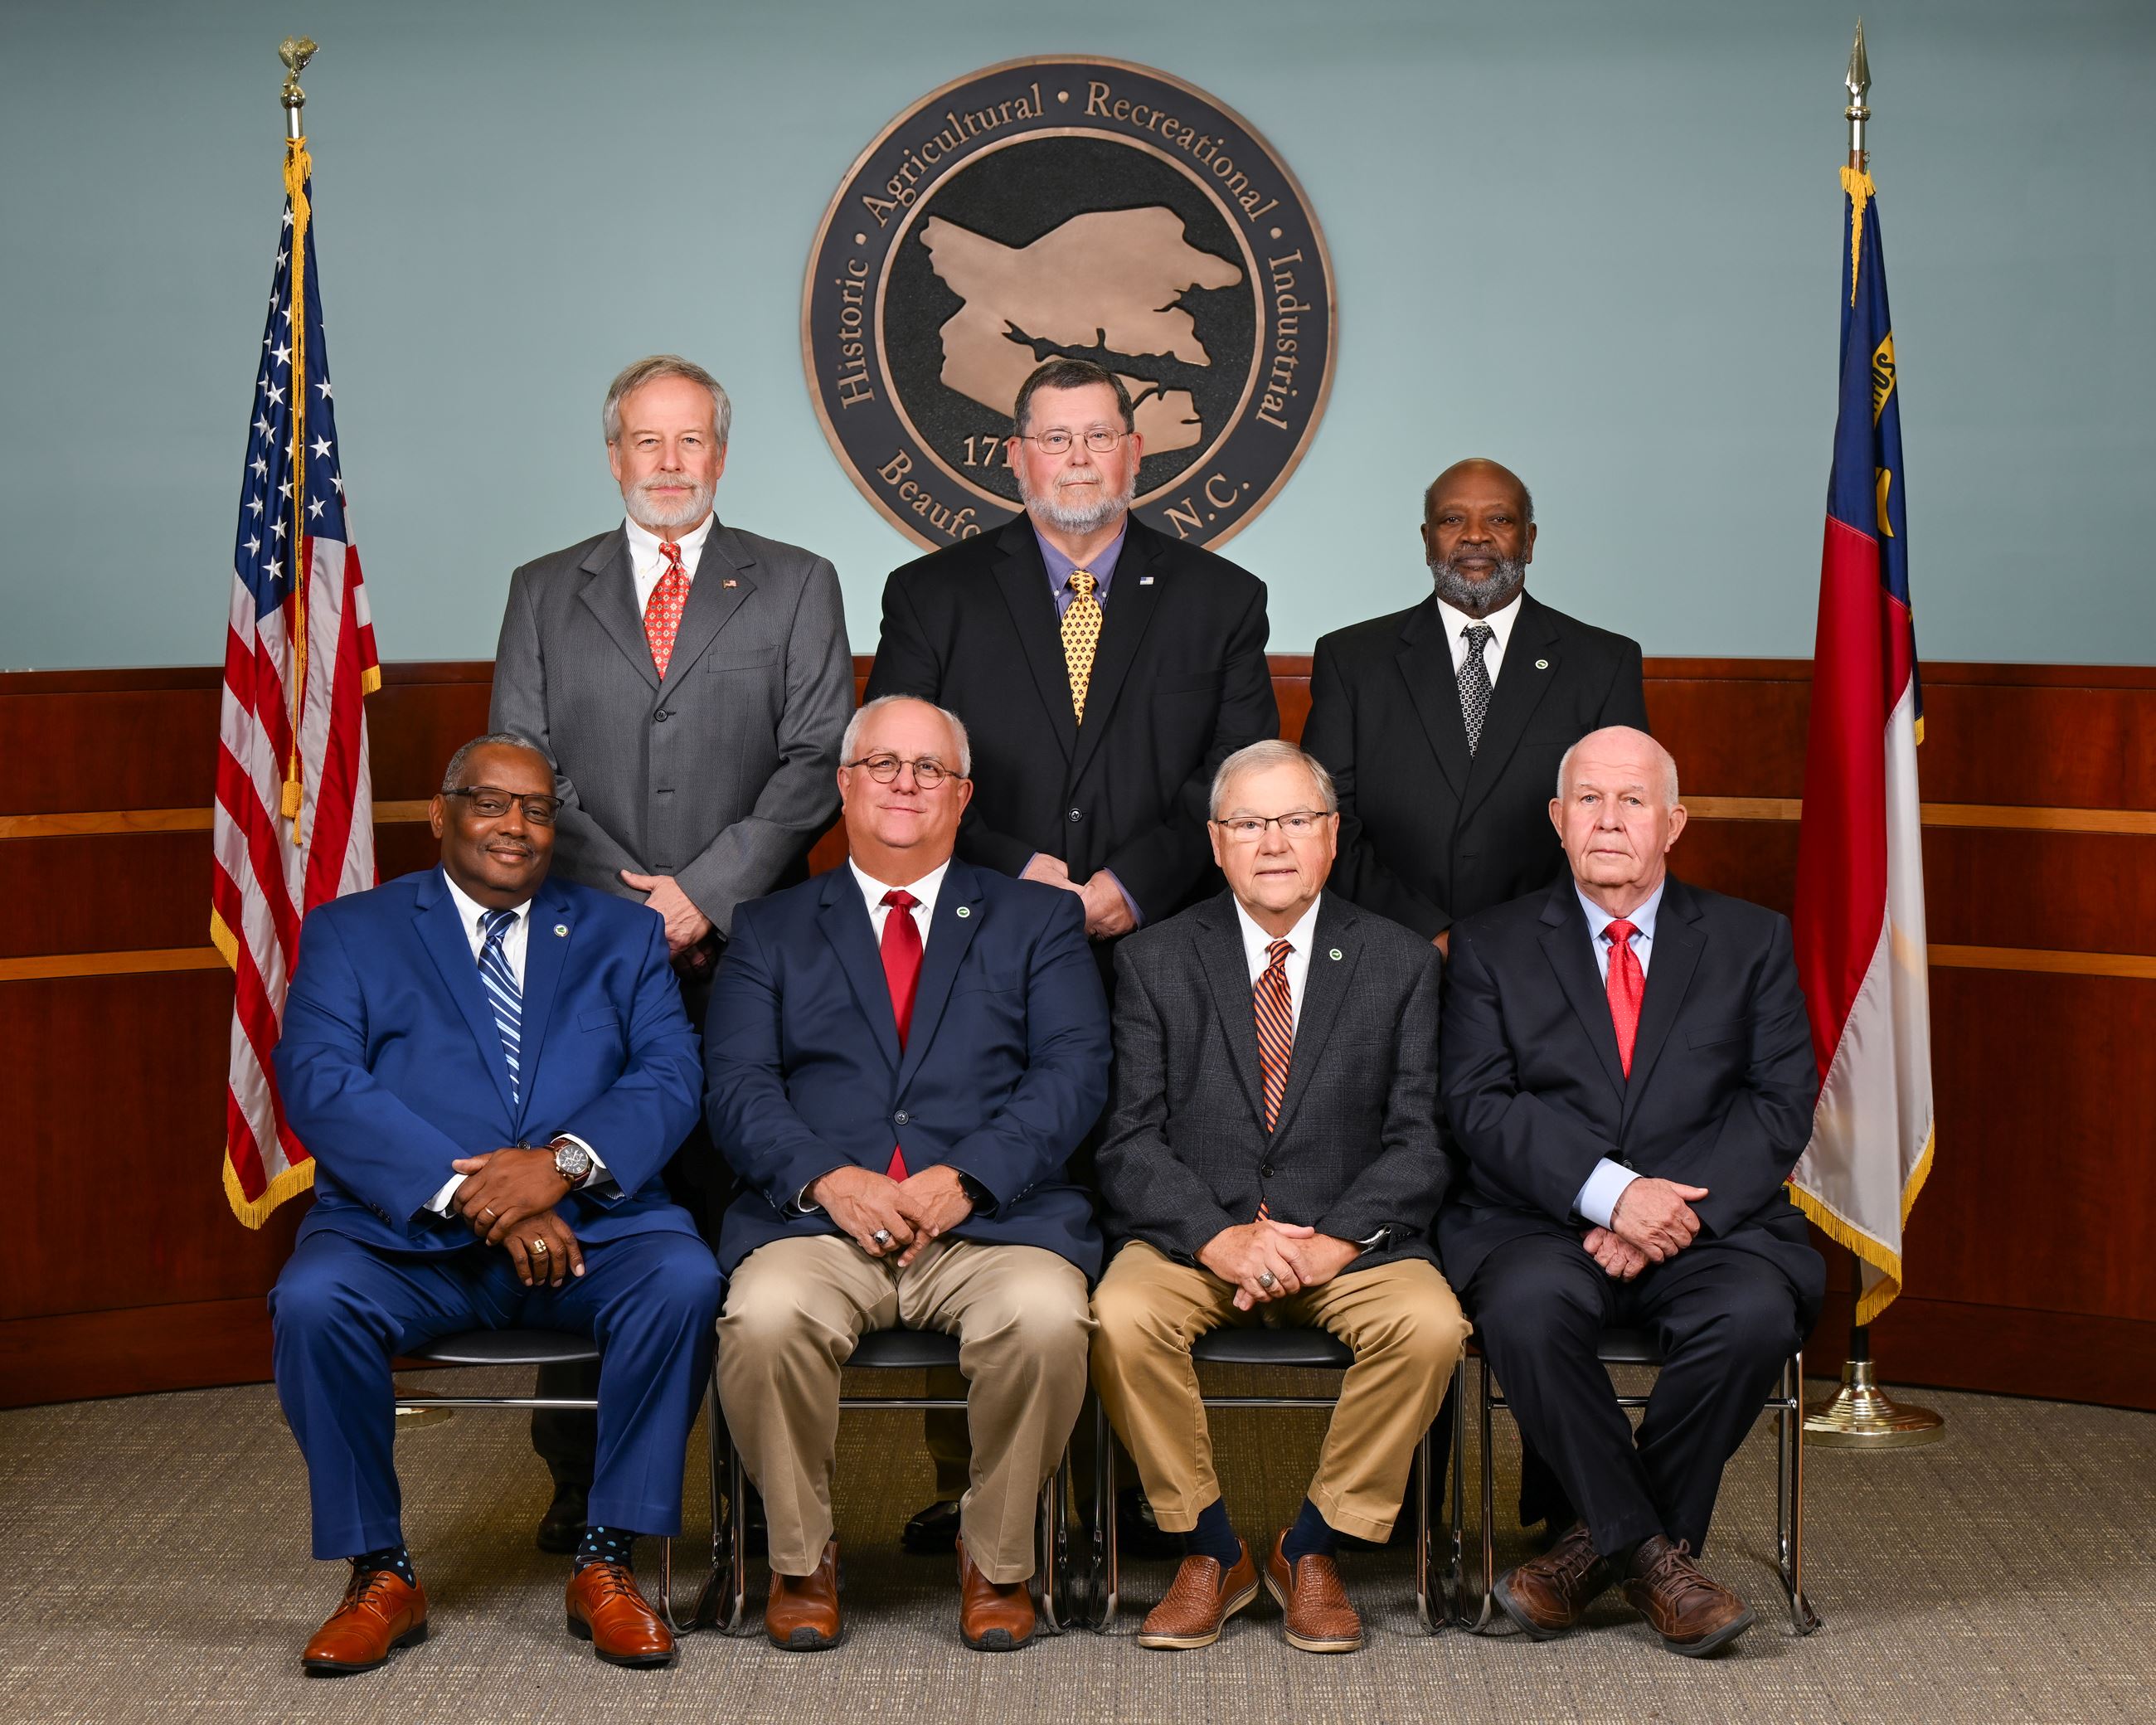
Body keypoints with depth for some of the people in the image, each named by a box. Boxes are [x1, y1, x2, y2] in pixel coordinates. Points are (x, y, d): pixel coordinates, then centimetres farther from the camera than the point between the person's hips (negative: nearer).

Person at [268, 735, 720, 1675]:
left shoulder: (622, 935, 18)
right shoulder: (348, 933, 12)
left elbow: (669, 1078, 4)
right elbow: (320, 1086, -5)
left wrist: (565, 1160, -17)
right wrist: (468, 1193, -18)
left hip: (588, 1223, 1)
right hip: (403, 1231, -1)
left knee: (684, 1281, -29)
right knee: (311, 1300, -31)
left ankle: (606, 1563, -14)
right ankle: (379, 1575, -11)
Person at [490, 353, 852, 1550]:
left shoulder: (796, 589, 11)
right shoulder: (544, 594, 15)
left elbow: (816, 765, 1)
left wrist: (704, 893, -9)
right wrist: (627, 901, -6)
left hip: (746, 949, -1)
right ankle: (581, 1480, 8)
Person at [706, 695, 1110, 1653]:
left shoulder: (1039, 920, 17)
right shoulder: (770, 929, 19)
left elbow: (1074, 1074, 3)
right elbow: (736, 1087, 6)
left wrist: (964, 1178, -13)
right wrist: (830, 1180, -13)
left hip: (993, 1217, 0)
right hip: (817, 1216, 0)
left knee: (1047, 1318, -33)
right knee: (764, 1319, -33)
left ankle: (996, 1558, -8)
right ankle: (801, 1555, -7)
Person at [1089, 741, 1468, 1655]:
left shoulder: (1401, 963, 6)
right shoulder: (1154, 962, 5)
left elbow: (1419, 1141, -1)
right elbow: (1130, 1139, -3)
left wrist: (1332, 1242, -17)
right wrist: (1219, 1238, -20)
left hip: (1349, 1231, 0)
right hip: (1192, 1229, 0)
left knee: (1430, 1326, -29)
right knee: (1121, 1319, -31)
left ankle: (1312, 1547, -8)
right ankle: (1211, 1548, -8)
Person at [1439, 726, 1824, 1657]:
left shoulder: (1752, 939, 13)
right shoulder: (1492, 944, 10)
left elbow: (1782, 1103, 3)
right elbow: (1480, 1105, -2)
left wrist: (1677, 1207, -13)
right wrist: (1609, 1191, -18)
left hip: (1709, 1223, 1)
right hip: (1542, 1227, -1)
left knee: (1755, 1312, -32)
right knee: (1528, 1307, -35)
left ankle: (1602, 1540, -12)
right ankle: (1652, 1548, -17)